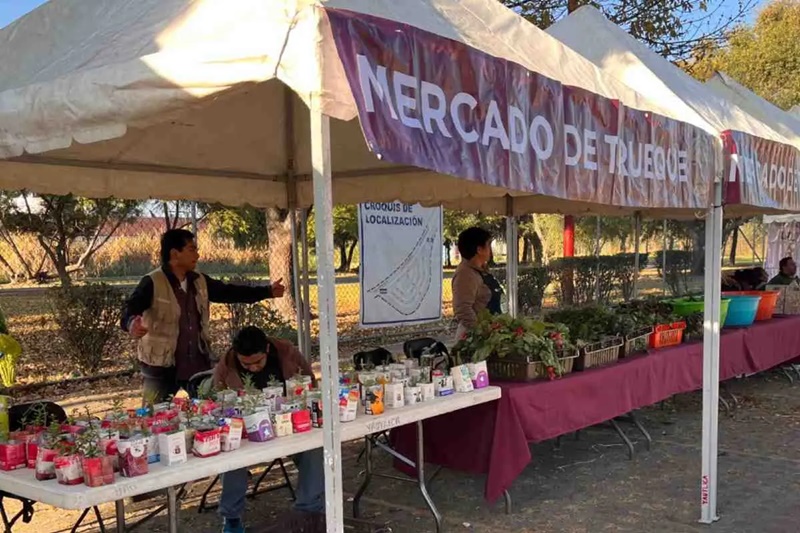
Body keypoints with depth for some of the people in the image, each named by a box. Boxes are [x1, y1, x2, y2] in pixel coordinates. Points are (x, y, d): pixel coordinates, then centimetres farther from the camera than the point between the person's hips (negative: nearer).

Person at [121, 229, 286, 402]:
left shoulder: (199, 281, 8)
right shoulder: (152, 283, -13)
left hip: (198, 363, 6)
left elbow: (229, 293, 15)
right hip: (162, 367, -6)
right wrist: (132, 324, -48)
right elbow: (130, 309, -23)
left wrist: (268, 291, 13)